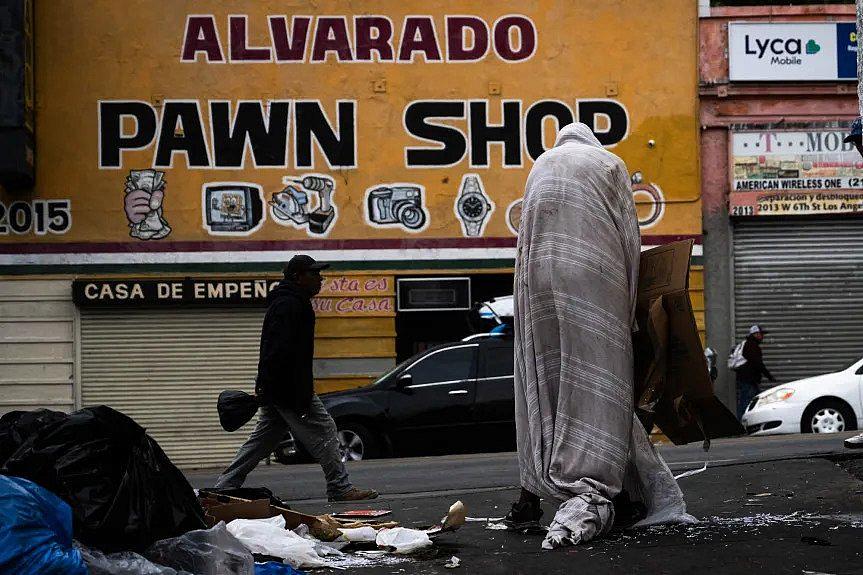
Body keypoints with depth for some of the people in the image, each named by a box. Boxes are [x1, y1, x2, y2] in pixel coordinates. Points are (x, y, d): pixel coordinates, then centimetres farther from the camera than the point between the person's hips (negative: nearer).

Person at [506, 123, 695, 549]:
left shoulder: (540, 166, 26)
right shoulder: (609, 163, 15)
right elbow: (630, 235, 7)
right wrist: (627, 305, 11)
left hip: (537, 278, 3)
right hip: (594, 277, -3)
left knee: (543, 382, 7)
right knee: (595, 383, -7)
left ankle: (533, 493, 3)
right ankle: (590, 492, -21)